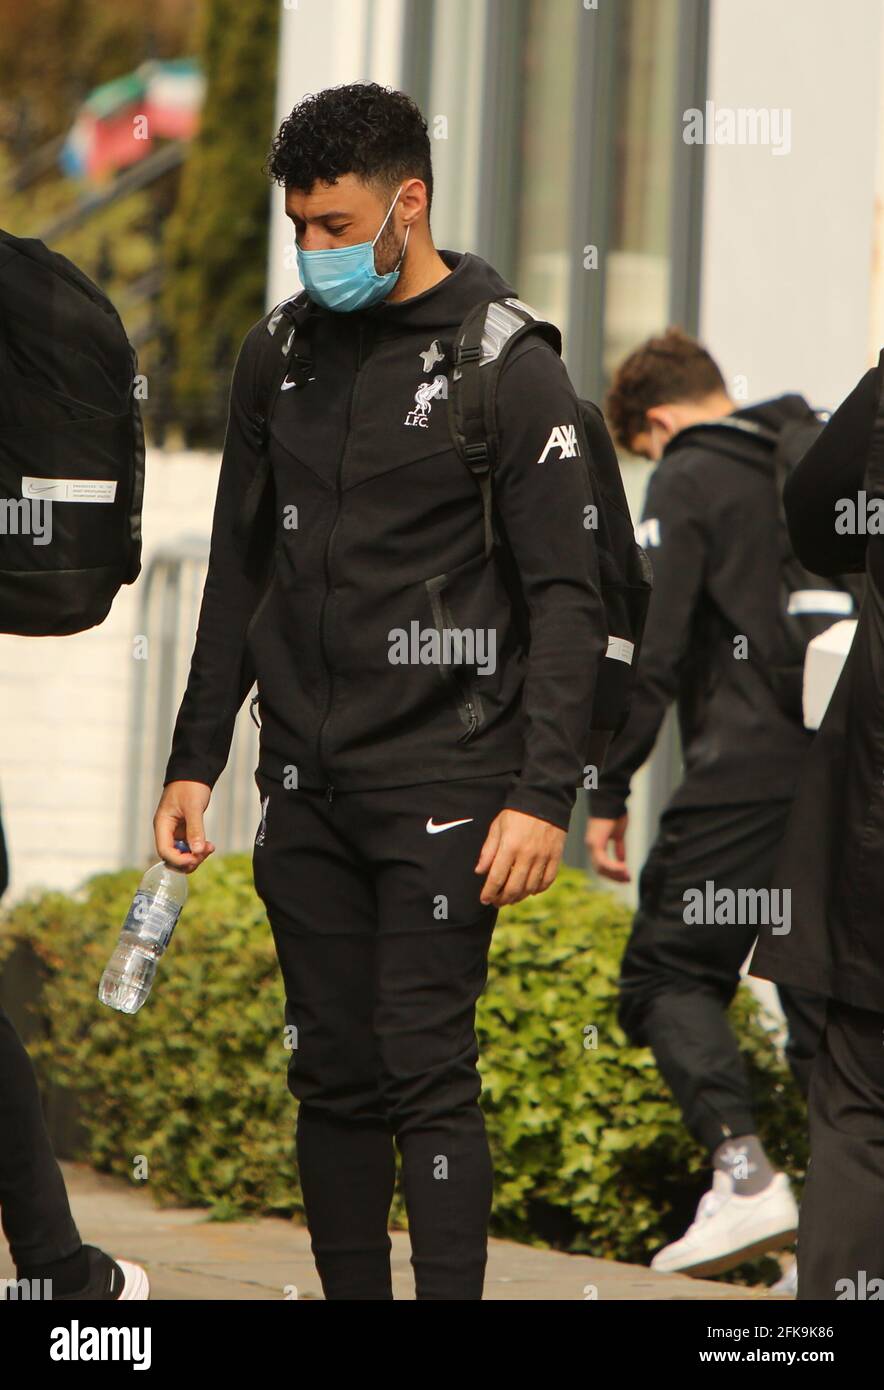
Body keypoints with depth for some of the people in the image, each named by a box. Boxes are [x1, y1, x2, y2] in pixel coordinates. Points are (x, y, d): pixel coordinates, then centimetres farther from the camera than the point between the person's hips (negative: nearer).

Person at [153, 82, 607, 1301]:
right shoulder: (280, 358, 11)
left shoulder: (509, 368, -6)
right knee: (333, 1076, 7)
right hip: (307, 788, 5)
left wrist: (544, 793, -16)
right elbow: (238, 576, 18)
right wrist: (195, 761, 14)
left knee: (429, 1073, -9)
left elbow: (568, 598, -8)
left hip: (443, 786, -5)